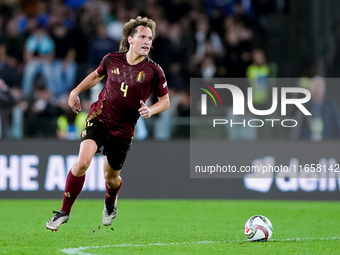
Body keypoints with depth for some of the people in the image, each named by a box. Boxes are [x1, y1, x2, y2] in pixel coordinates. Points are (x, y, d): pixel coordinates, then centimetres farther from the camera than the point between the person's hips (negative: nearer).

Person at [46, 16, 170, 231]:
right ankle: (64, 212, -8)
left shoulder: (153, 71, -10)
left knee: (111, 176, 11)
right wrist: (76, 92, 15)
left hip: (123, 130, 0)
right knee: (82, 162, -21)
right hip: (99, 119, 0)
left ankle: (111, 203, 49)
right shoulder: (112, 60, -5)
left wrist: (150, 110, -19)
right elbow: (97, 75, 19)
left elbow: (165, 101, 0)